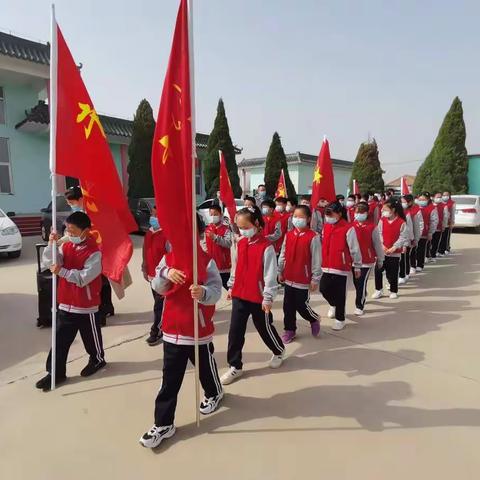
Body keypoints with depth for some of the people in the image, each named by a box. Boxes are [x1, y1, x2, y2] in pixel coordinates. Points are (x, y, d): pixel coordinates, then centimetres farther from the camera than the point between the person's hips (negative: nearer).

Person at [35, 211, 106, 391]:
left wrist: (62, 272, -28)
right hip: (66, 304, 5)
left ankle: (97, 359, 40)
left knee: (91, 337, 15)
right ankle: (56, 372, 22)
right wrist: (51, 244, -21)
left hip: (86, 306, -5)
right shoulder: (66, 246, 3)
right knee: (60, 340, 10)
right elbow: (49, 263, -8)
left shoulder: (94, 252, -17)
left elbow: (84, 277, -24)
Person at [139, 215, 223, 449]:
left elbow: (216, 291, -18)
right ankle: (163, 423, 22)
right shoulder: (168, 258, 0)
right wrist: (166, 274, -29)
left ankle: (214, 393, 53)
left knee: (205, 367, 22)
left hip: (200, 329, -2)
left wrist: (204, 292, -40)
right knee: (170, 378, 9)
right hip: (172, 329, 2)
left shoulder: (207, 261, -11)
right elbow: (157, 287, -8)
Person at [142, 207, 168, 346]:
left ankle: (155, 332, 7)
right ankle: (163, 326, 32)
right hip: (152, 274, 8)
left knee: (159, 304, -3)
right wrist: (145, 269, 14)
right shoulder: (149, 233, 9)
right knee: (158, 303, 18)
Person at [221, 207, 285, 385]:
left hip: (259, 298, -5)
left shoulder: (266, 247, -16)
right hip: (239, 295, 5)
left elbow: (270, 274, -16)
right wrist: (231, 286, 16)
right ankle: (235, 366, 18)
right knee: (235, 331, 5)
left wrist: (268, 297, -15)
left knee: (265, 328, 14)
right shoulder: (240, 244, 3)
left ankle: (279, 352, 42)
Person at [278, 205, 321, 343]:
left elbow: (316, 260, -11)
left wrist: (315, 279, -10)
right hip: (289, 278, 5)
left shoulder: (313, 237, -13)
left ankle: (314, 319, 33)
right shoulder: (288, 235, 3)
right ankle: (289, 330, 27)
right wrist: (280, 272, 12)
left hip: (304, 280, -5)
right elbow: (283, 255, 10)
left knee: (301, 306, 2)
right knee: (288, 306, 11)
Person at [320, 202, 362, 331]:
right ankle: (334, 305, 39)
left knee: (340, 293, 3)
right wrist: (321, 262, 19)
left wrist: (357, 266, -3)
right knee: (324, 289, 6)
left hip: (341, 267, -5)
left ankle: (340, 319, 19)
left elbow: (355, 249, -8)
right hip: (326, 266, 6)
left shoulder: (348, 228, -13)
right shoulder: (326, 226, 7)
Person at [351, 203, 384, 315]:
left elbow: (377, 244, -1)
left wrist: (380, 259, 5)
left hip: (367, 260, -4)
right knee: (356, 282, 16)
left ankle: (359, 306, 8)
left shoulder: (372, 227, -8)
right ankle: (363, 297, 43)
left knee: (362, 283, -4)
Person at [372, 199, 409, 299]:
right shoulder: (382, 220, 1)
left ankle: (393, 291, 25)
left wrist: (394, 247, -17)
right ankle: (378, 290, 14)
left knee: (393, 272, 5)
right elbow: (379, 234, -1)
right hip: (382, 251, 3)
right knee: (378, 270, -1)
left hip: (395, 252, -3)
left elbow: (403, 237, -9)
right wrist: (381, 245, -13)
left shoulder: (402, 222, -9)